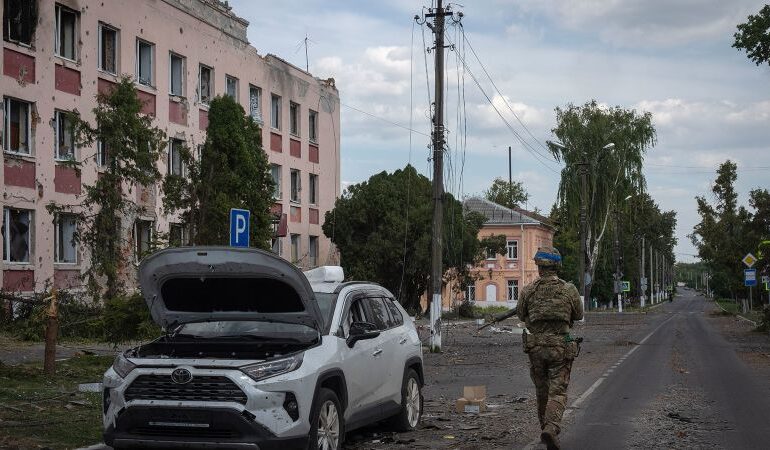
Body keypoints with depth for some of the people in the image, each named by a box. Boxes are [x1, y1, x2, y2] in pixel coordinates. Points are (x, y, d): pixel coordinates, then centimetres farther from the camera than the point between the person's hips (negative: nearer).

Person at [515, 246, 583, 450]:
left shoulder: (528, 290, -4)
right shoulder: (569, 290, -5)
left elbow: (521, 315, 10)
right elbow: (578, 315, 9)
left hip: (536, 347, 2)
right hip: (561, 347, -2)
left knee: (542, 391, 18)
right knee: (558, 392, -2)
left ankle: (546, 427, 28)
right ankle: (551, 428, -22)